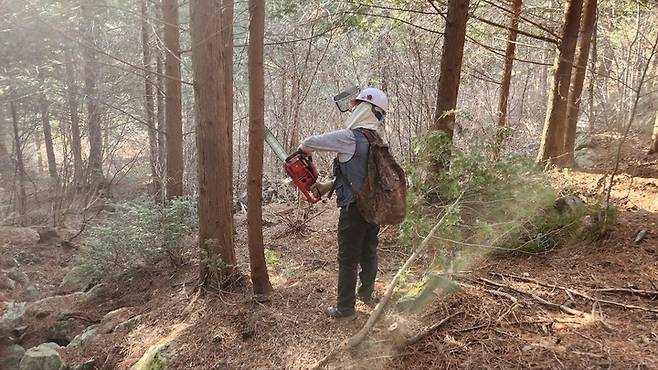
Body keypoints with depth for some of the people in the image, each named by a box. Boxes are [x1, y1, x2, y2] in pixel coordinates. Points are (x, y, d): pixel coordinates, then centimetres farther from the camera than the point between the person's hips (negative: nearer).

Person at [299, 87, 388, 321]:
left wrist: (304, 150, 12)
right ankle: (367, 294, 39)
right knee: (369, 251, 21)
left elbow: (309, 144, -12)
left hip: (354, 209, -8)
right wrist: (327, 186, 17)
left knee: (348, 259, 3)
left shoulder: (348, 138, -18)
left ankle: (345, 309, 13)